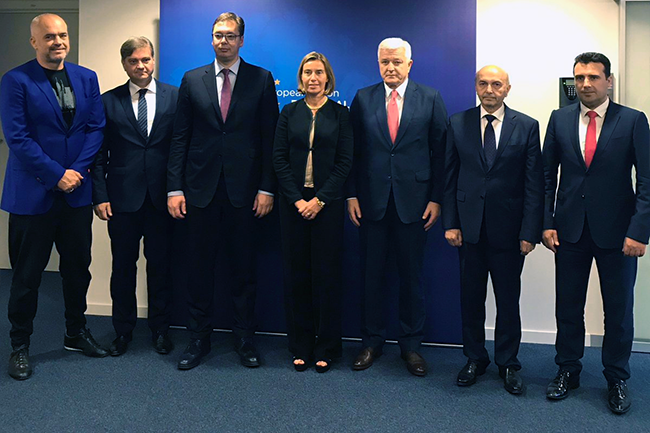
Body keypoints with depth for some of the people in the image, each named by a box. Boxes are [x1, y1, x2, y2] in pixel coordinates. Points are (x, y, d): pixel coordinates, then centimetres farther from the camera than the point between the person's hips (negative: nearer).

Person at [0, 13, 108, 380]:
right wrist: (57, 175, -15)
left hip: (77, 191, 4)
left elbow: (96, 128, 3)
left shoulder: (87, 78, 8)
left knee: (78, 266, 14)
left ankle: (77, 332, 32)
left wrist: (77, 171, -9)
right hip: (32, 193, -4)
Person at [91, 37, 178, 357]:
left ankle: (160, 330, 23)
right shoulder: (109, 101, 6)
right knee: (123, 267, 8)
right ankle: (123, 331, 24)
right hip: (123, 198, 0)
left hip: (161, 198, 0)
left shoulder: (175, 97, 4)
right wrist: (100, 195, -4)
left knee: (160, 266, 8)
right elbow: (99, 154, 4)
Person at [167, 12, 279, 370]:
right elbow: (180, 138, 7)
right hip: (201, 189, 1)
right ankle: (199, 338, 21)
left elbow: (269, 138, 1)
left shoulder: (261, 80, 5)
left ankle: (244, 338, 21)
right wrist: (174, 188, 0)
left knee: (244, 267, 7)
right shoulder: (192, 81, 9)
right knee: (200, 267, 7)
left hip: (244, 189, -1)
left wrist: (266, 188, -5)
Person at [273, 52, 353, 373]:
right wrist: (298, 200, -8)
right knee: (296, 273, 4)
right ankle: (301, 346, 16)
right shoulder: (289, 113, 8)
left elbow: (345, 161, -2)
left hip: (327, 203, -1)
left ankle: (326, 347, 14)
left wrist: (319, 200, -11)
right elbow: (279, 159, 2)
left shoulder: (340, 114, 4)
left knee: (326, 273, 2)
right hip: (294, 202, 2)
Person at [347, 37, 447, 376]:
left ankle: (411, 344, 21)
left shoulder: (430, 98, 4)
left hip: (414, 201, -1)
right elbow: (352, 151, 5)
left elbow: (440, 152, 2)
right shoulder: (362, 99, 7)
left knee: (412, 275, 7)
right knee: (371, 274, 8)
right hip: (371, 201, 1)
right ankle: (372, 341, 23)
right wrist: (352, 195, -1)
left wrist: (436, 198, -4)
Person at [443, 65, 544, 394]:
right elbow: (449, 178, 4)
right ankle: (475, 358, 27)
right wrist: (450, 223, -2)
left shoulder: (527, 126, 1)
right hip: (469, 227, 1)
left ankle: (508, 363, 24)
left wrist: (530, 231, -8)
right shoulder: (458, 124, 5)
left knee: (508, 300, 8)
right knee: (471, 297, 10)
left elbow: (534, 183, -2)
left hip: (509, 228, -1)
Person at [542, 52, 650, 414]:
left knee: (619, 309, 8)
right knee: (568, 305, 11)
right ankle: (568, 371, 28)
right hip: (570, 229, 2)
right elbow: (547, 175, 6)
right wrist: (547, 223, -1)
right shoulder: (560, 119, 4)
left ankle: (617, 379, 26)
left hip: (616, 232, -2)